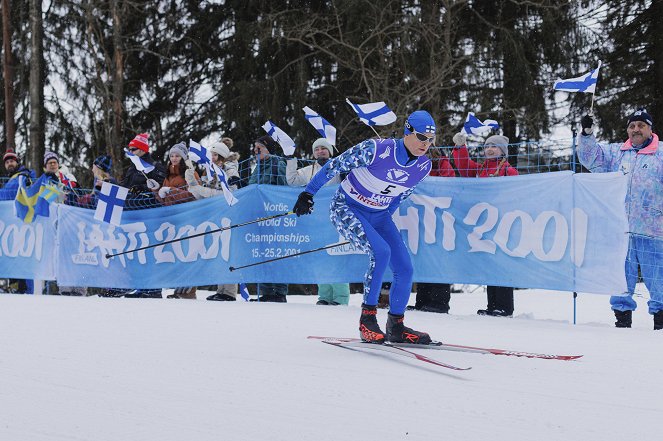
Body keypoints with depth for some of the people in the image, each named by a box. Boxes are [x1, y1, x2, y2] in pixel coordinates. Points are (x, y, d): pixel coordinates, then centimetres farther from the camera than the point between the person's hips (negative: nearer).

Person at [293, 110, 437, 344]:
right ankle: (367, 320, -18)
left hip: (378, 215, 6)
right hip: (347, 208, -6)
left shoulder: (423, 166, -8)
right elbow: (335, 165, -14)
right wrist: (308, 193, -9)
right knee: (381, 251, -29)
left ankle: (396, 326, 14)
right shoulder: (376, 150, -26)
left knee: (404, 269, -5)